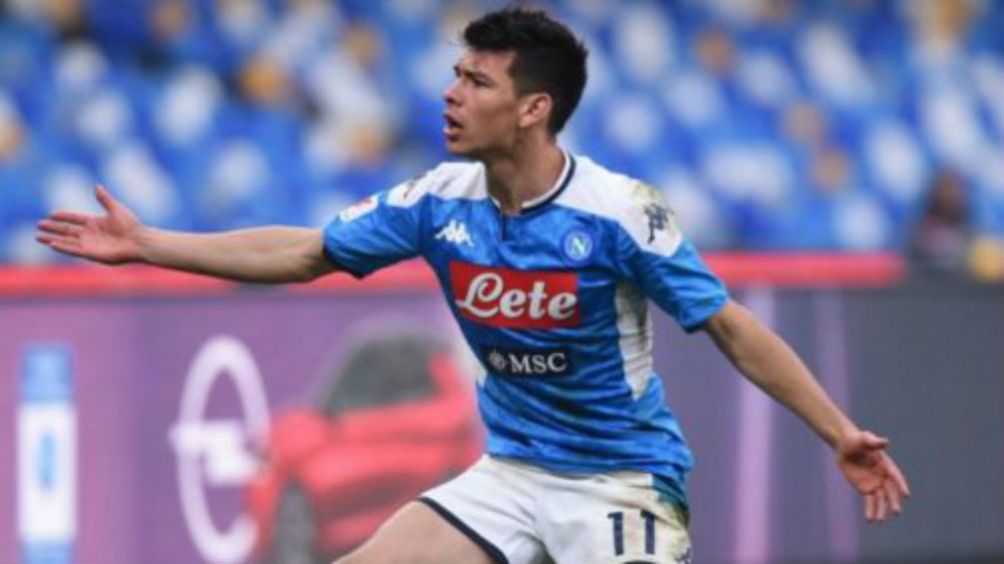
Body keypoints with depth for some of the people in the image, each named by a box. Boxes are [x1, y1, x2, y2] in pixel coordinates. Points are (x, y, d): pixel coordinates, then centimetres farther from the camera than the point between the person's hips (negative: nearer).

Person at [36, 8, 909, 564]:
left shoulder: (621, 214, -19)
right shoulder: (440, 203, -4)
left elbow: (733, 329, -14)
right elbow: (302, 254, 8)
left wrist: (842, 435, -19)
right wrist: (145, 244, 7)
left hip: (622, 480, -6)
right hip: (510, 475, 6)